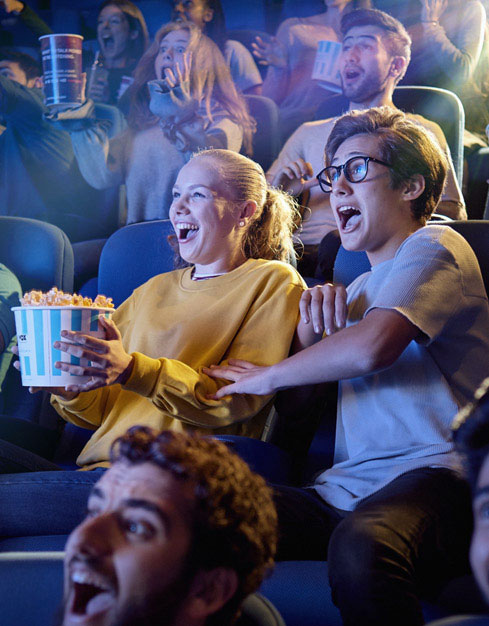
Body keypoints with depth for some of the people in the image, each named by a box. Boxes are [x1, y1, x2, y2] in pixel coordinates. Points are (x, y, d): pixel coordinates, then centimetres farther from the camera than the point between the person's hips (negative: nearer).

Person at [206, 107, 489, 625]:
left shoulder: (434, 247, 3)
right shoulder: (358, 290, 29)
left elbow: (372, 347, -17)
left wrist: (268, 377, 0)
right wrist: (308, 337, 8)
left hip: (432, 473, -6)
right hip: (342, 491, 7)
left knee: (359, 547, -40)